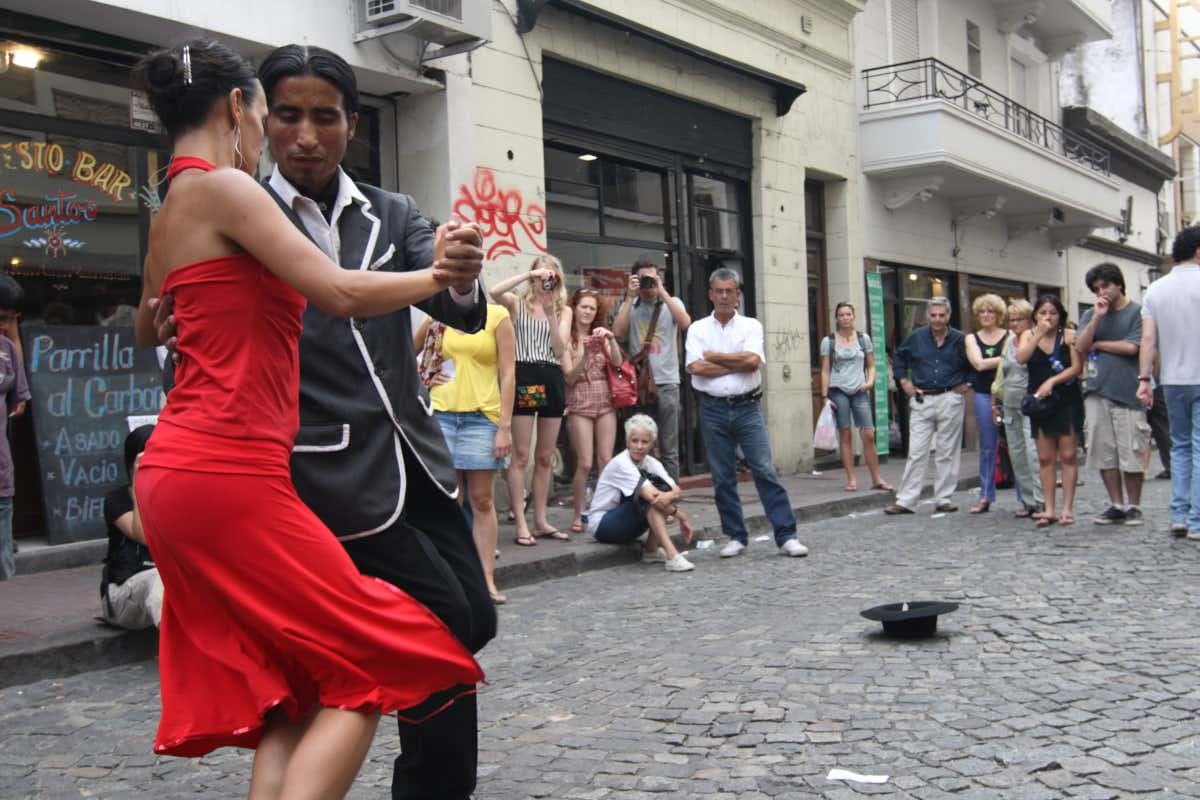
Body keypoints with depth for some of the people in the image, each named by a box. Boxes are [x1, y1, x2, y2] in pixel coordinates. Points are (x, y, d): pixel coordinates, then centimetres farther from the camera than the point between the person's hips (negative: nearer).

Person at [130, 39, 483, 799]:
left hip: (180, 473, 10)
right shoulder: (221, 187, -9)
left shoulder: (171, 208, 19)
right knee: (370, 669, -5)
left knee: (291, 692, 12)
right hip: (226, 472, -10)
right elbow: (342, 293, -17)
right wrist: (437, 277, 0)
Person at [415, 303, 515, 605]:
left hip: (482, 416, -2)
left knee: (481, 500, 2)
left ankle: (487, 579, 8)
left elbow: (508, 373, -3)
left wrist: (505, 427, -8)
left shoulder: (497, 316, 1)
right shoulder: (438, 319, 9)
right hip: (441, 413, 2)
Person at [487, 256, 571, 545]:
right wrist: (528, 275, -16)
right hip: (524, 377, -4)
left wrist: (551, 313, -10)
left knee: (546, 457, 8)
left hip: (552, 380, 4)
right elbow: (493, 292, -18)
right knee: (521, 456, -5)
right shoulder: (517, 303, 6)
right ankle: (521, 524, -2)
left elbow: (560, 349, -2)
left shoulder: (563, 311, 14)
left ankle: (541, 520, 16)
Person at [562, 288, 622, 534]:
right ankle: (578, 515, 3)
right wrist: (584, 354, -18)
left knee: (606, 462, 0)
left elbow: (617, 362, -1)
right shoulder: (568, 339, 1)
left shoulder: (601, 336, 14)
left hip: (605, 403, 4)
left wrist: (611, 339, -16)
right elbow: (569, 376, -5)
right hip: (580, 404, -4)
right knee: (585, 463, -7)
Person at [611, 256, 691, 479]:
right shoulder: (629, 306, 12)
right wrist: (630, 298, -5)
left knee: (669, 449, 1)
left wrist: (662, 293, -11)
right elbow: (617, 333, -6)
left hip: (667, 383, -1)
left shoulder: (672, 303, 9)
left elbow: (685, 323, -12)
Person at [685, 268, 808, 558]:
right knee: (723, 478, 6)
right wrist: (738, 364, -7)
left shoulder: (751, 326, 5)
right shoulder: (698, 328, 6)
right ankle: (736, 537, 16)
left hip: (747, 408, -1)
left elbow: (753, 360, -13)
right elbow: (695, 367, -10)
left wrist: (714, 356, -6)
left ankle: (786, 536, -2)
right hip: (713, 410, 1)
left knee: (765, 471, -5)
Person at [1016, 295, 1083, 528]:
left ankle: (1067, 508, 1)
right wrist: (1039, 334, -14)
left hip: (1067, 401, -2)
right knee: (1045, 458, 3)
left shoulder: (1069, 335, 0)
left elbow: (1077, 367, -7)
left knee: (1068, 456, -2)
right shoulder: (1029, 335, 7)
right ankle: (1049, 509, 5)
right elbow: (1021, 358, -11)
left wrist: (1051, 381, -15)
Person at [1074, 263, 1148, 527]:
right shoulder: (1090, 315, 15)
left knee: (1131, 454, -2)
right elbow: (1081, 347, 2)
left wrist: (1098, 345, 3)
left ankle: (1133, 507, 10)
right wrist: (1097, 317, -6)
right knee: (1104, 453, 4)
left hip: (1127, 392, -4)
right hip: (1096, 392, 4)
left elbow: (1131, 347, -8)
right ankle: (1116, 505, 14)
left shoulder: (1137, 312, 2)